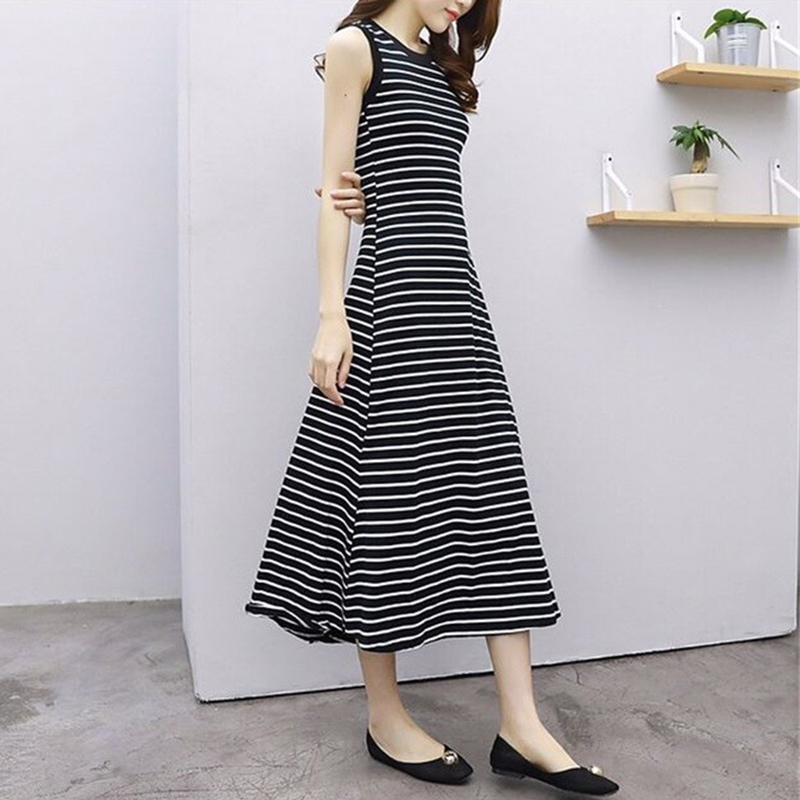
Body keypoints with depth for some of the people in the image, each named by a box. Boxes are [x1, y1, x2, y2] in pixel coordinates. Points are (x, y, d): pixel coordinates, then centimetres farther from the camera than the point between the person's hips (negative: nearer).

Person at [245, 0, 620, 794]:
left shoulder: (442, 66, 23)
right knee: (393, 495, -2)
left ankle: (520, 727, 6)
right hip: (393, 294, -7)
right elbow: (337, 189, -6)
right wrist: (331, 313, -15)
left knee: (490, 490, 1)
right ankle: (384, 717, 13)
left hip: (456, 296, 8)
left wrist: (370, 193, -5)